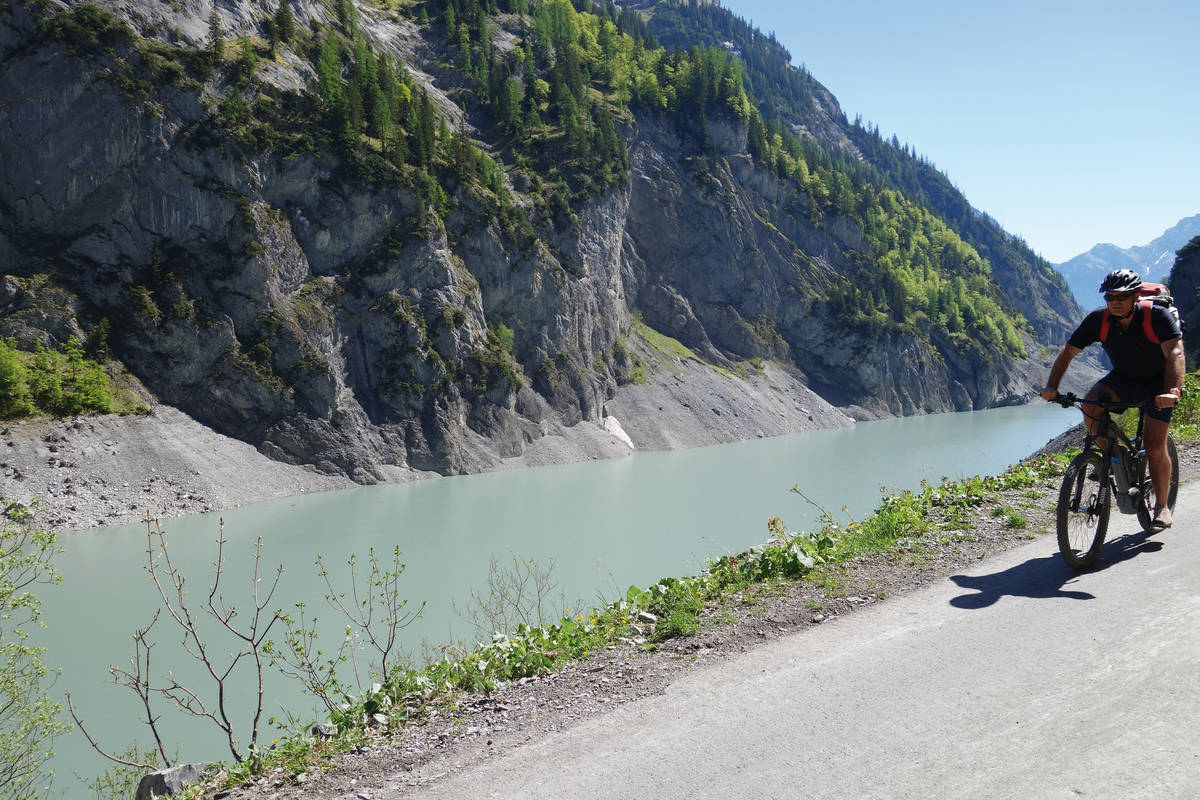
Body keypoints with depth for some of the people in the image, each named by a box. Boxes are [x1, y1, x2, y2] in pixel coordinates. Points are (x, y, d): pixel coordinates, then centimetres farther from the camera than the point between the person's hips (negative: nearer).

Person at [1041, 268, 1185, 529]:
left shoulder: (1158, 316, -27)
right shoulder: (1099, 320, -18)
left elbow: (1175, 353, -39)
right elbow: (1067, 352, -16)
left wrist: (1173, 391, -56)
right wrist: (1052, 386, -31)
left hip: (1158, 383, -3)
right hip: (1124, 378, 3)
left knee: (1155, 447, -10)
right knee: (1091, 404, -28)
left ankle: (1161, 506, 12)